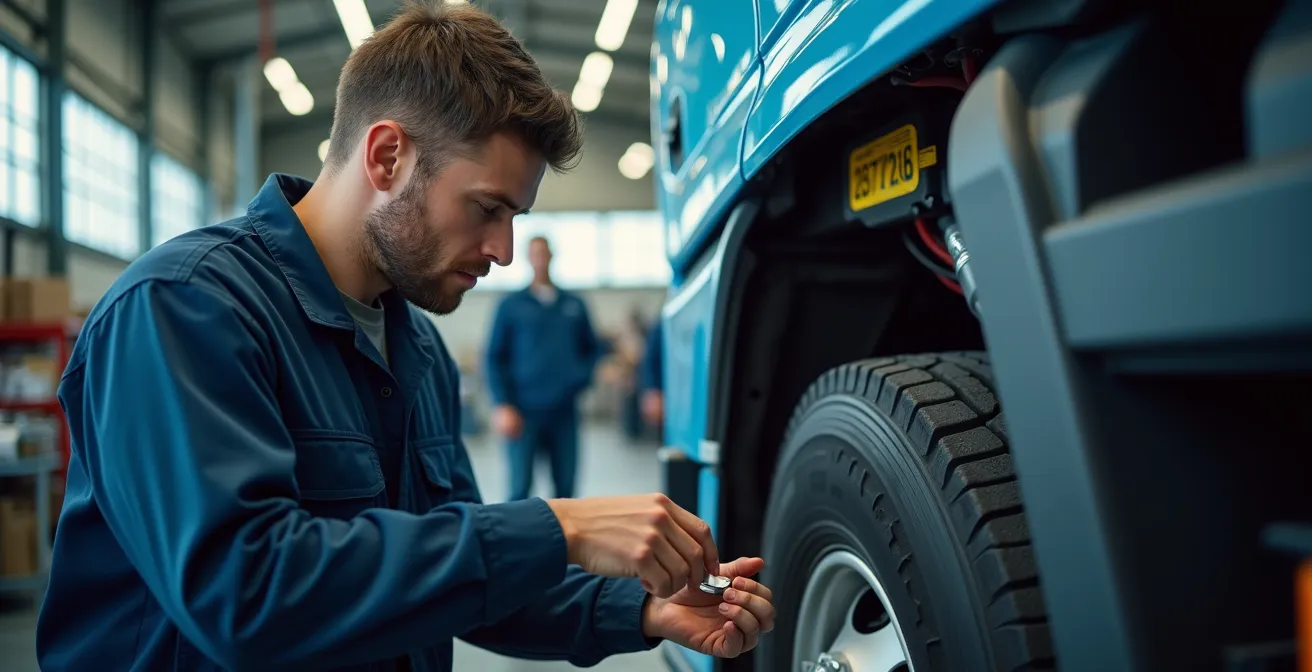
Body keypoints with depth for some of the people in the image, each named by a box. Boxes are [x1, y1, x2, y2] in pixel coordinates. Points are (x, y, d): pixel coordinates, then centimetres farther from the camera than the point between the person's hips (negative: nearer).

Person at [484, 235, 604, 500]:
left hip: (564, 410, 3)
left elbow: (592, 348, 20)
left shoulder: (574, 304, 12)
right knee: (521, 486, -4)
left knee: (565, 485, 4)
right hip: (525, 411, -3)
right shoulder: (511, 305, 4)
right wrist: (501, 405, -7)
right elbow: (494, 358, 2)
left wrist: (581, 377, 1)